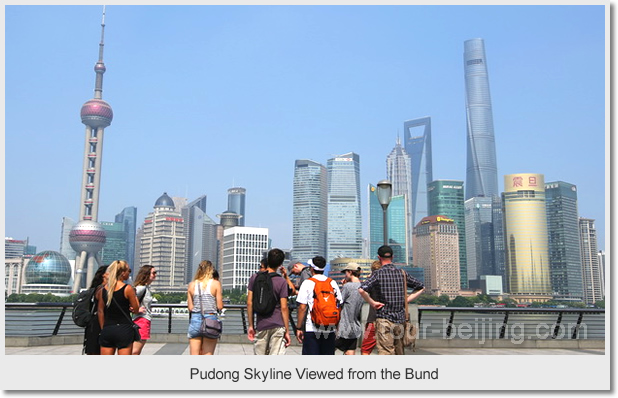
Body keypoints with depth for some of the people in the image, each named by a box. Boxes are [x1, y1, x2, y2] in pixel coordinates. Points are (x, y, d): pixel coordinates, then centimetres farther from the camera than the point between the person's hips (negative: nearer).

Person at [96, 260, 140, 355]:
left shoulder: (103, 289, 5)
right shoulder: (128, 288, -9)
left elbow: (100, 312, 10)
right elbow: (136, 310, -2)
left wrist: (103, 329, 18)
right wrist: (135, 297, 15)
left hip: (107, 329, 5)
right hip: (124, 329, -5)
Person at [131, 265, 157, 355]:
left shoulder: (147, 287, 16)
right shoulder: (142, 287, -14)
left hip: (145, 321, 10)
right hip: (142, 320, -10)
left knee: (136, 353, 11)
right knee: (135, 352, -9)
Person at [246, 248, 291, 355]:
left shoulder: (254, 278, 2)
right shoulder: (281, 282, -6)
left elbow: (249, 303, 1)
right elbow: (284, 307, -7)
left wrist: (251, 325, 8)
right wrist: (287, 331, 0)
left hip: (261, 326, 3)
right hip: (278, 326, -2)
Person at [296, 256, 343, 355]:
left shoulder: (307, 283, -4)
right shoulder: (333, 283, 7)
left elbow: (302, 307, -8)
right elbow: (339, 305, 9)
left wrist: (299, 328, -3)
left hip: (311, 329, -4)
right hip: (330, 329, 4)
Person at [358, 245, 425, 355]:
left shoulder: (378, 274, -6)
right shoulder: (402, 274, 7)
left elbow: (362, 289, -22)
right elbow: (421, 287, 17)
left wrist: (372, 303, -9)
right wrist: (406, 300, 12)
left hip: (384, 319, -4)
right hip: (400, 320, 4)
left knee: (385, 353, -7)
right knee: (399, 353, 14)